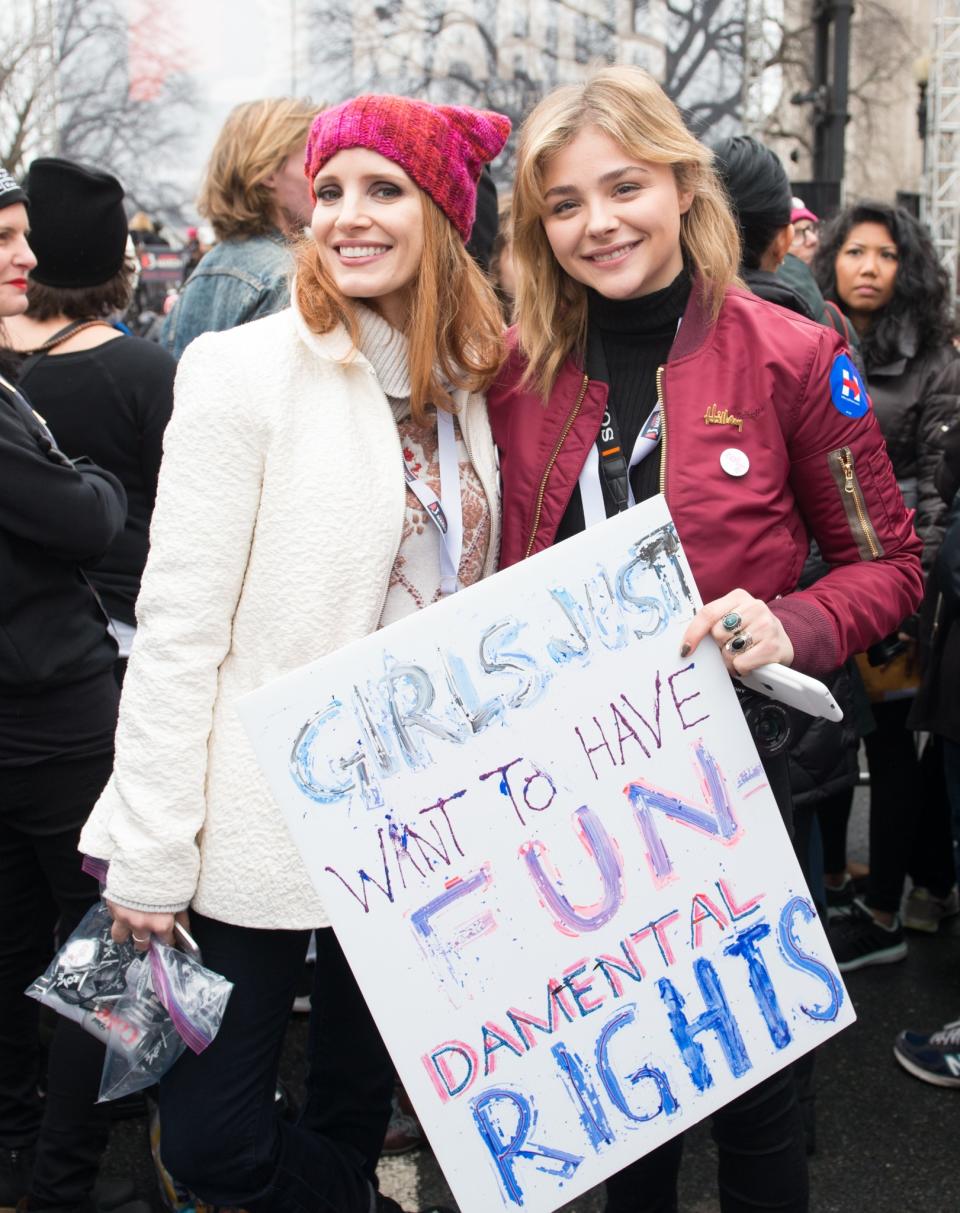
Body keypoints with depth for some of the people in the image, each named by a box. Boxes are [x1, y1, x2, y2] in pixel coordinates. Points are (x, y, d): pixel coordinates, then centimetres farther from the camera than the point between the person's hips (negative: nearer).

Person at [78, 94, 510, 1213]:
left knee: (357, 1113, 21)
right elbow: (177, 626, -14)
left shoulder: (466, 384, 5)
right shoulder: (247, 371, -12)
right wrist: (149, 857, -15)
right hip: (265, 824, -5)